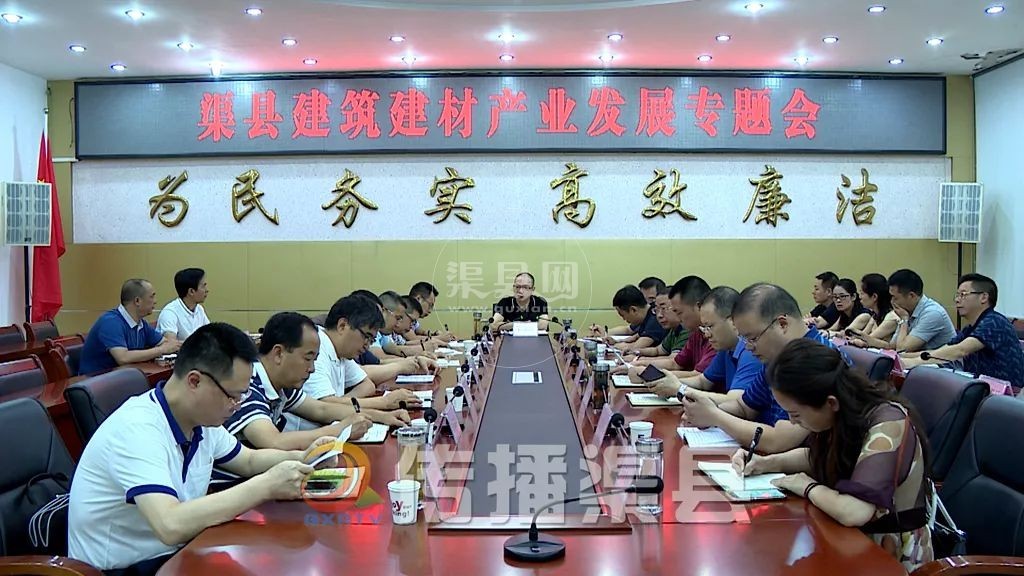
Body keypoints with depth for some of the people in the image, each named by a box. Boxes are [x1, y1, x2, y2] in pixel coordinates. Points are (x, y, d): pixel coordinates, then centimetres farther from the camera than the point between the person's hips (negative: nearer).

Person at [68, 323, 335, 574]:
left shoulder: (202, 421, -1)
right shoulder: (136, 429, -26)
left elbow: (249, 461, 17)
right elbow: (171, 526, -38)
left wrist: (302, 458, -2)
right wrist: (266, 486, -33)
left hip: (171, 553, 8)